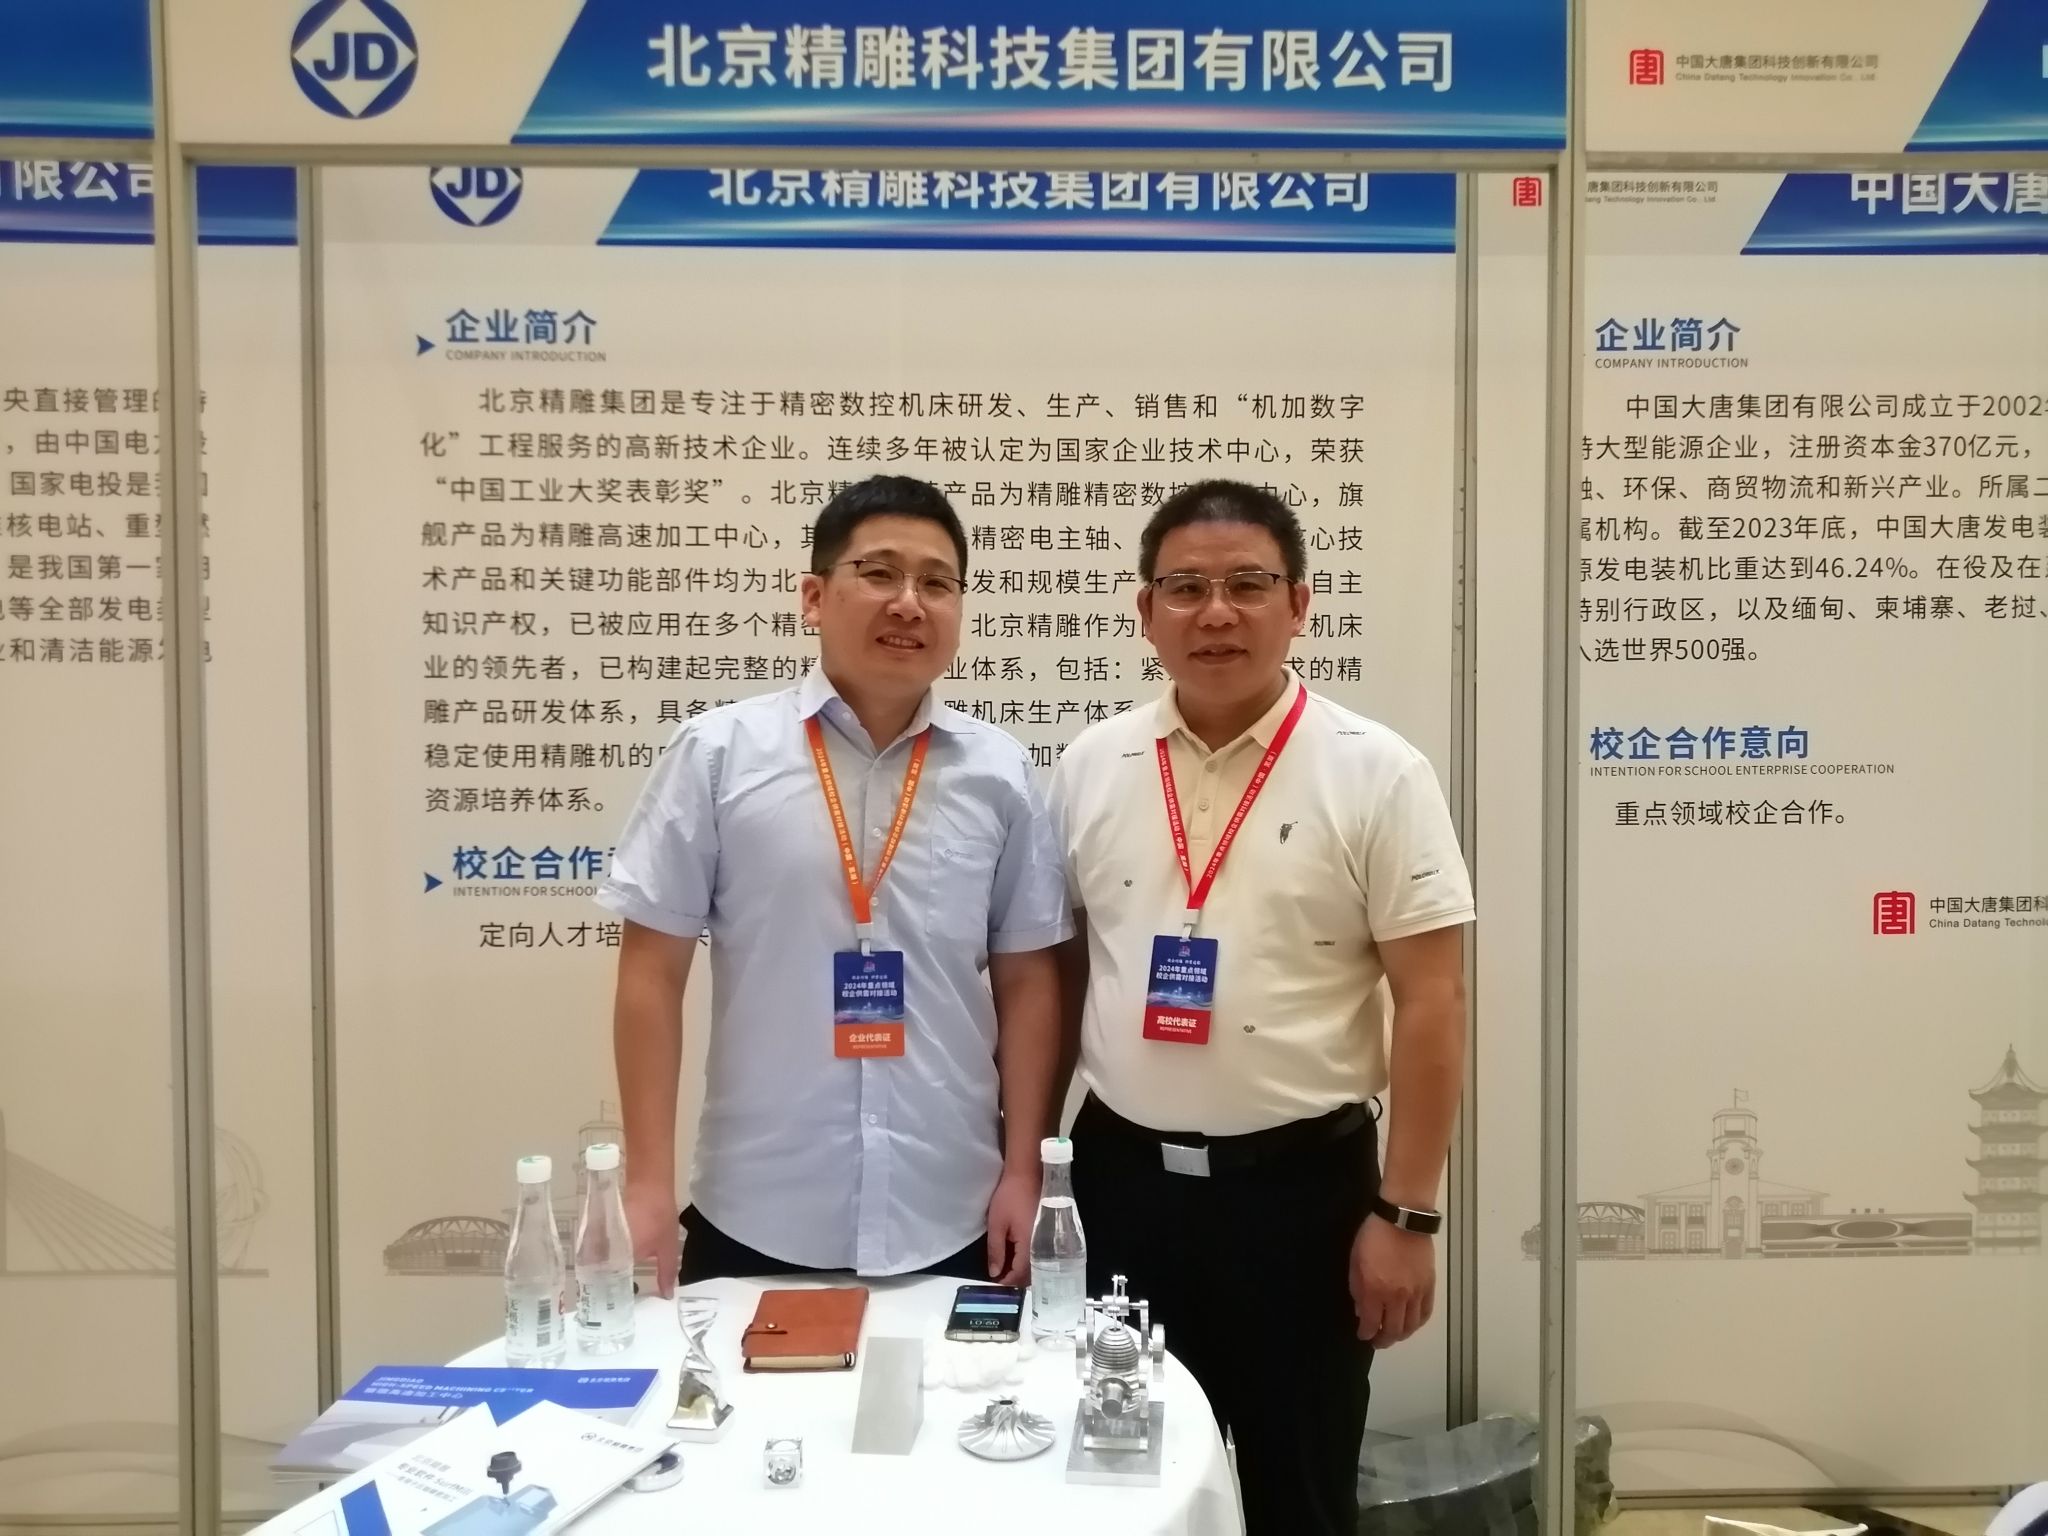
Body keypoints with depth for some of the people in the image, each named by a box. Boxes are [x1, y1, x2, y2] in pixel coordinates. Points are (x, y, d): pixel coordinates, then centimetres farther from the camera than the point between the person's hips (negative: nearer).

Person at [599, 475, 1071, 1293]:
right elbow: (653, 970, -3)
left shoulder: (998, 772, 1)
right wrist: (648, 1182, -5)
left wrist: (1021, 1171, 3)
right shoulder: (718, 753, -5)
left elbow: (1025, 980, 5)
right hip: (758, 1219, -1)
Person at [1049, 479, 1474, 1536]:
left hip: (1302, 1184, -3)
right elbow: (1052, 973, 9)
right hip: (1123, 1177, 3)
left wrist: (1405, 1214, -10)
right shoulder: (1090, 769, 2)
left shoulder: (1376, 774, -8)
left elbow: (1431, 1002, -8)